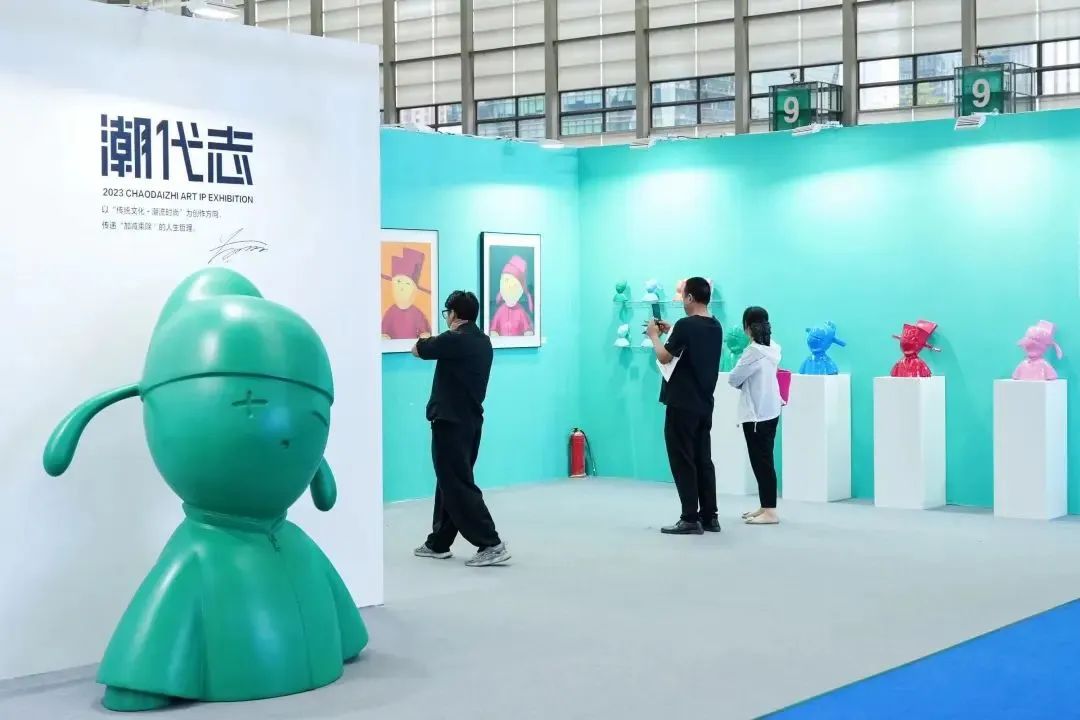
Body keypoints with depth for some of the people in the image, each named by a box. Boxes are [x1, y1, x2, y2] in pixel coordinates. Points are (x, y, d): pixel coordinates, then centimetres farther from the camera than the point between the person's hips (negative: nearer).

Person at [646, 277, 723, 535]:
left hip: (682, 404, -8)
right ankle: (709, 516, 14)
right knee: (703, 460, 12)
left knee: (683, 461, -3)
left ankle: (691, 519, -3)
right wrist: (670, 333, 18)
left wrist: (654, 335, 3)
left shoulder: (686, 325, -17)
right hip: (704, 404, 8)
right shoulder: (715, 326, 9)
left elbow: (664, 357, -12)